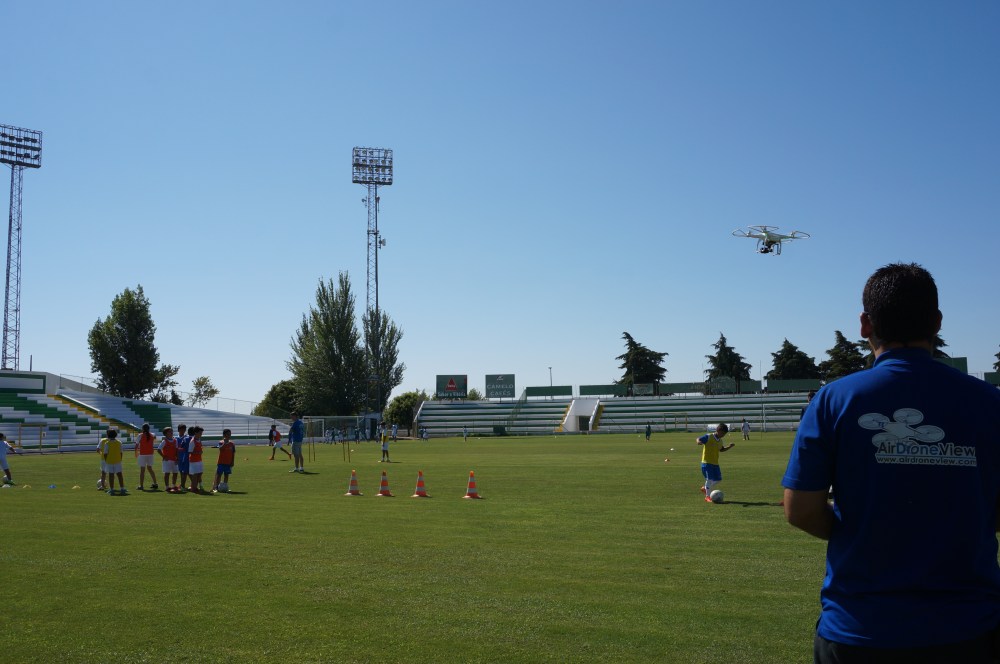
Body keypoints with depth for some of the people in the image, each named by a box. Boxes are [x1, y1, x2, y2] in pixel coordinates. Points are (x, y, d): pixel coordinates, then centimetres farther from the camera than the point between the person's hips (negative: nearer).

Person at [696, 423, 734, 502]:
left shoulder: (720, 440, 11)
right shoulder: (708, 437, -11)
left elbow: (721, 449, 27)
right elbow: (697, 439, -13)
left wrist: (729, 447, 12)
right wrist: (699, 442, -36)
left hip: (715, 463, 8)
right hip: (707, 462, -8)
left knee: (718, 479, 9)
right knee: (709, 479, -10)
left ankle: (705, 488, 29)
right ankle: (708, 496, 4)